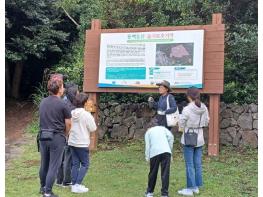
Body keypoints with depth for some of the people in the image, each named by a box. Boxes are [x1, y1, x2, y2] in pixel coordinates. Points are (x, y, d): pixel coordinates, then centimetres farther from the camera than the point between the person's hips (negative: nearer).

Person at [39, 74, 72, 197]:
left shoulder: (43, 102, 4)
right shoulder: (62, 105, -13)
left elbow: (44, 119, 11)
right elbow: (68, 124, -7)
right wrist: (65, 135, 13)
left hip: (43, 136, 6)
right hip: (57, 137, -6)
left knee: (44, 164, 18)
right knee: (53, 166, 3)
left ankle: (43, 187, 33)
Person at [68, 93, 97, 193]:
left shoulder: (71, 113, 2)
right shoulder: (86, 114, -15)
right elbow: (93, 128, -9)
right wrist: (92, 120, 5)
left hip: (72, 142, 6)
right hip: (82, 143, -6)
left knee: (75, 164, 12)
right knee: (85, 164, 4)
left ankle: (74, 185, 15)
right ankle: (77, 185, 0)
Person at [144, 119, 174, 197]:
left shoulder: (148, 131, 20)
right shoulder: (163, 128, 23)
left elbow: (147, 145, 7)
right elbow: (171, 137, 7)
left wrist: (147, 157, 8)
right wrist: (170, 149, 13)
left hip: (154, 153, 0)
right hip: (166, 151, 1)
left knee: (153, 173, 13)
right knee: (165, 174, 2)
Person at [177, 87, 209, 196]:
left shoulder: (187, 109, -19)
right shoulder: (204, 108, -2)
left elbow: (181, 124, -12)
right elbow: (206, 122, 7)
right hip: (199, 139, 6)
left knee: (190, 164, 3)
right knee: (198, 164, 14)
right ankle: (196, 187, 24)